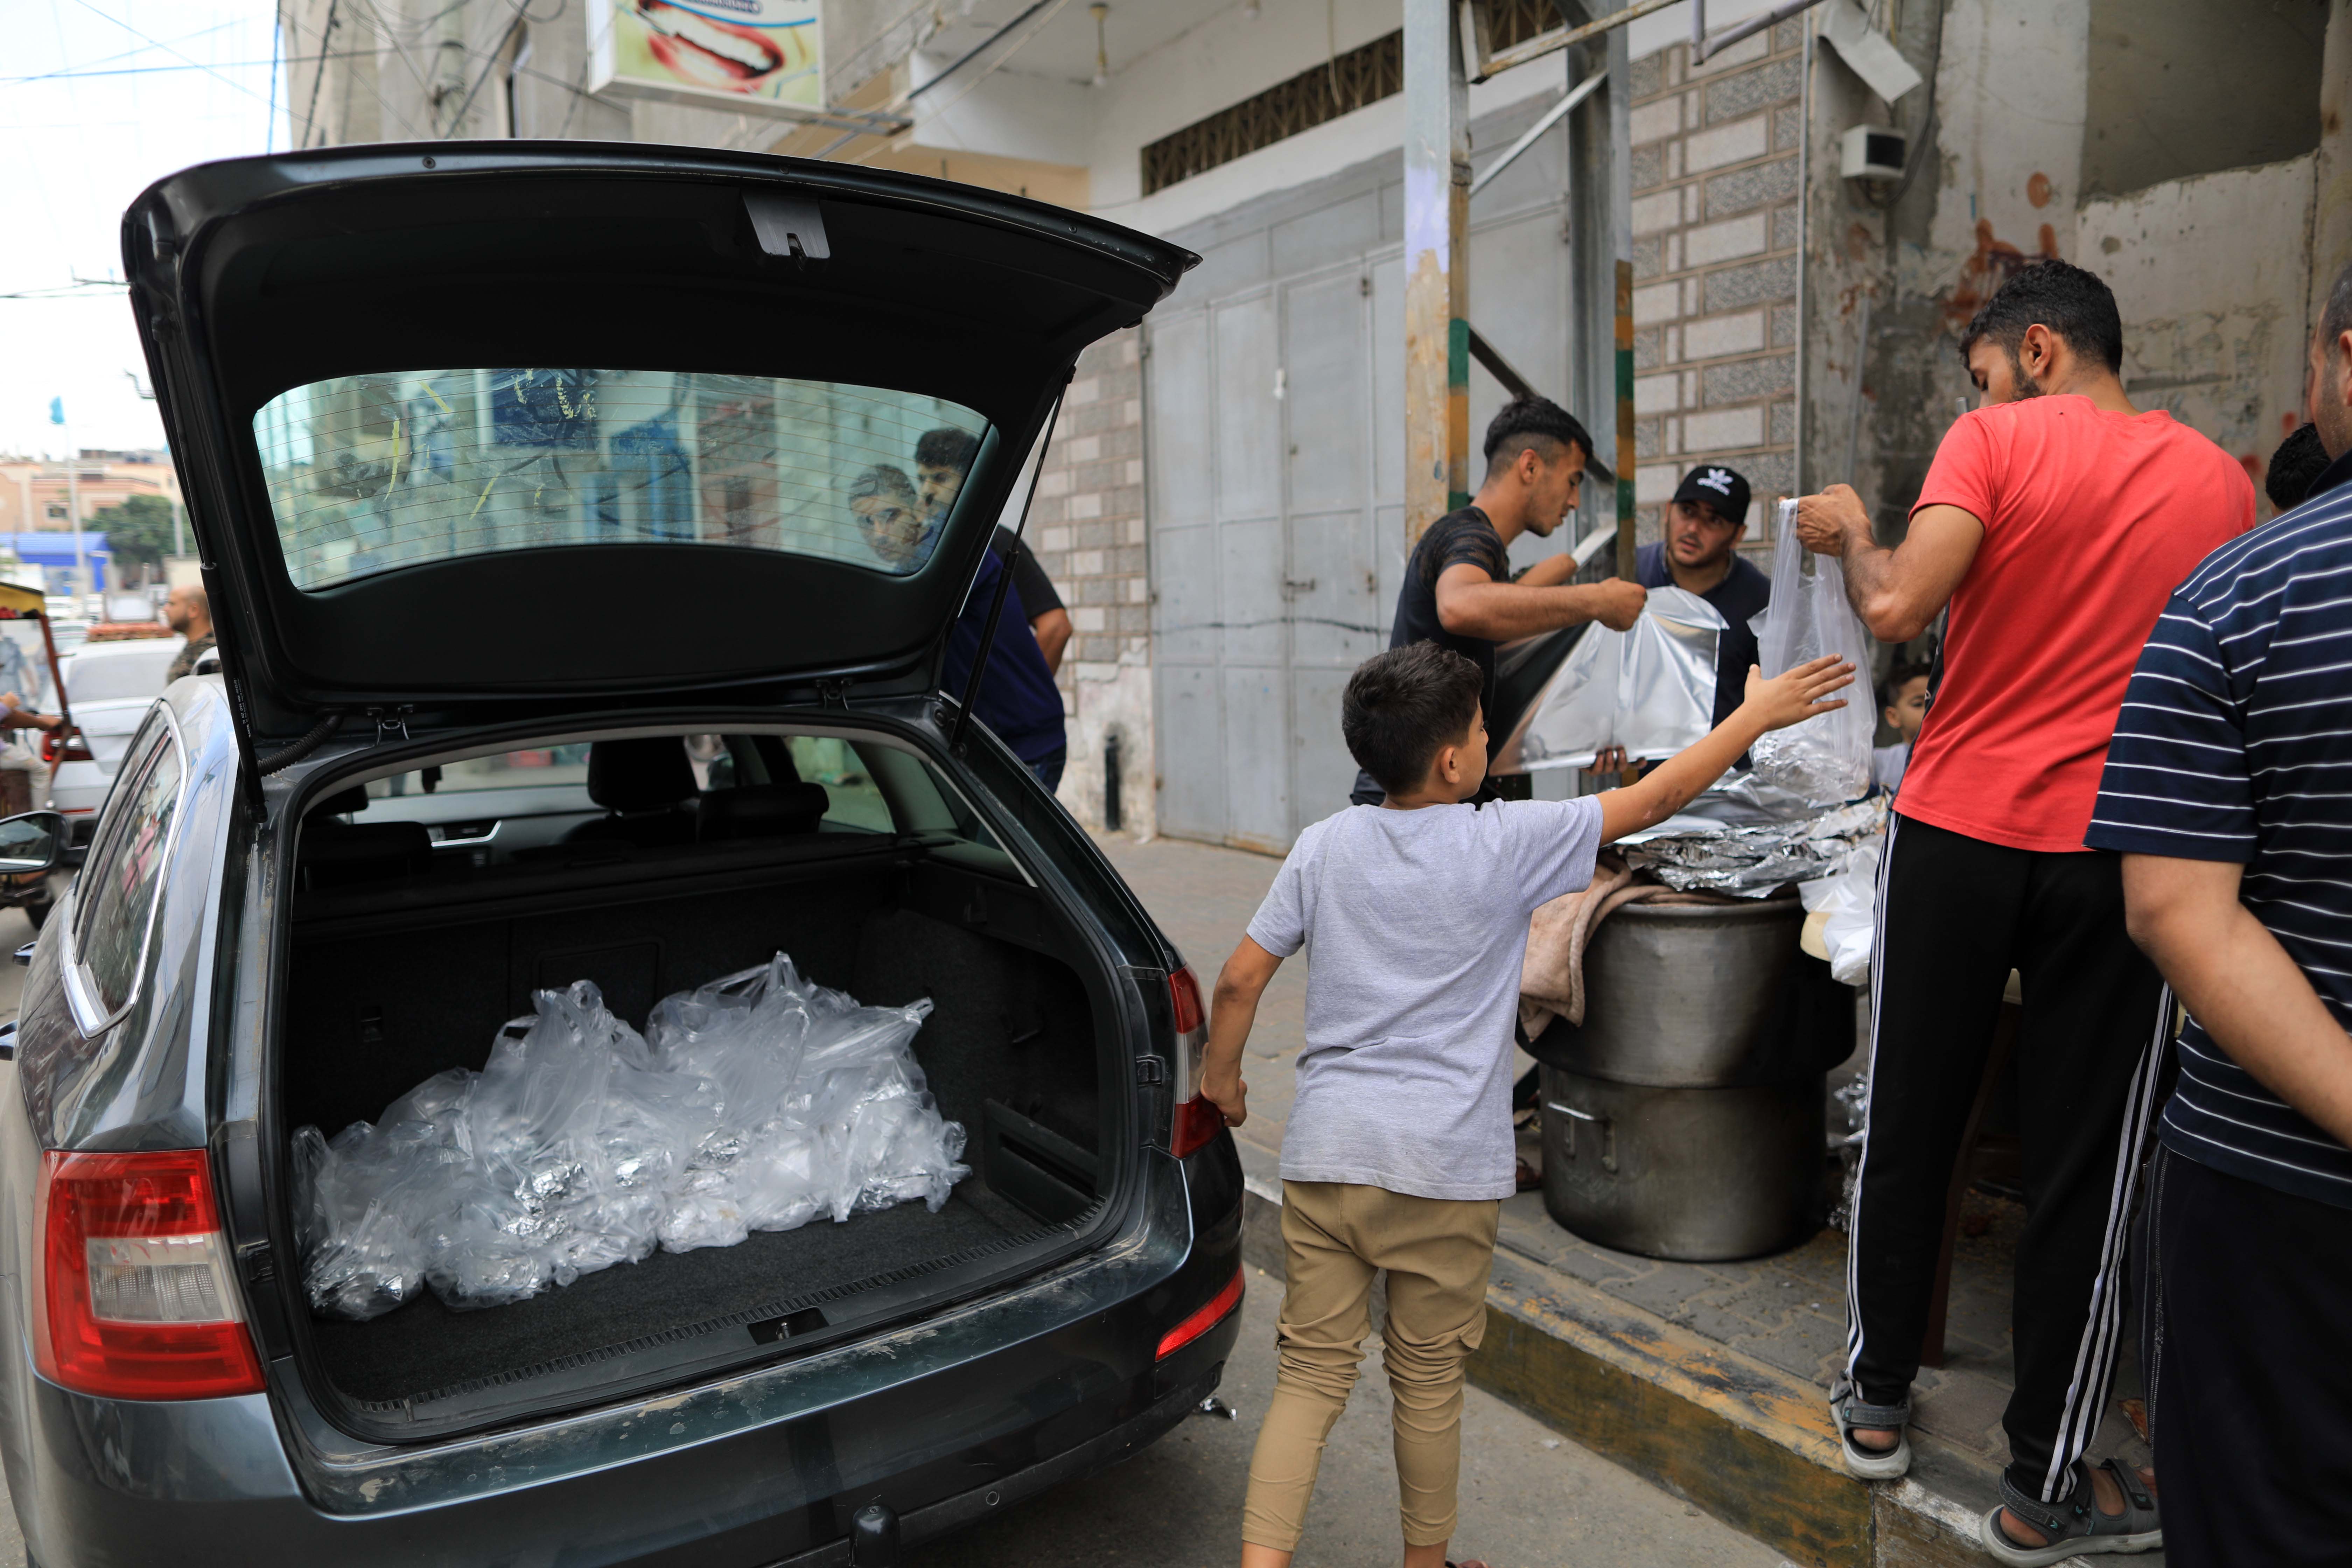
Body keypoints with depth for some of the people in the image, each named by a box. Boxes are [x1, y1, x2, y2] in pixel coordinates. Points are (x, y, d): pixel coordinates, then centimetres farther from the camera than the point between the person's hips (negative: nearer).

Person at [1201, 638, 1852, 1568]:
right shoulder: (1506, 843, -7)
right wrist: (1756, 715, 14)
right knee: (1428, 1382, 14)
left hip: (1326, 1150, 3)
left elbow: (1239, 980, 3)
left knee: (1310, 1374, 9)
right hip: (1446, 1167, -2)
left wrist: (1219, 1078, 20)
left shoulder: (1325, 846, 2)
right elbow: (1653, 800, 2)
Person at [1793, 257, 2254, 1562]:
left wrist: (1847, 531, 3)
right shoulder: (2222, 480, 9)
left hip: (1957, 829, -2)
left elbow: (1896, 609, -16)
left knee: (1908, 1126, 13)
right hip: (2116, 852, 2)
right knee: (2081, 1168, 8)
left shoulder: (1996, 441, -4)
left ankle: (1877, 1399, 28)